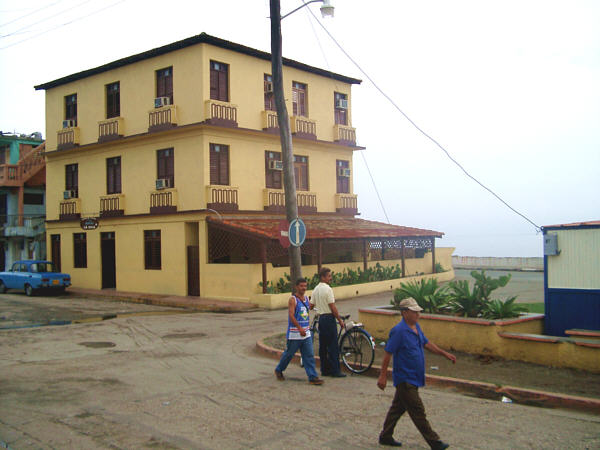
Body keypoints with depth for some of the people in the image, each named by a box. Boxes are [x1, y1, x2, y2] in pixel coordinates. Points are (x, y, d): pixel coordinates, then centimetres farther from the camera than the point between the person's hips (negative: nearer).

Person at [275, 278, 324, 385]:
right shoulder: (293, 299, -13)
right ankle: (278, 370, 29)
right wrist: (300, 328, -31)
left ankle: (313, 377, 1)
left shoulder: (306, 298, 9)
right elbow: (291, 315, -22)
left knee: (309, 356, 1)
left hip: (306, 333, 6)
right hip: (294, 333, -6)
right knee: (289, 354, 7)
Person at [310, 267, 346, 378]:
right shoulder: (327, 289, -15)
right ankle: (335, 371, -1)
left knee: (322, 346, 11)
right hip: (329, 318, -8)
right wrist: (340, 320, -9)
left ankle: (324, 370, 16)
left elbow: (311, 304, 12)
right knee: (333, 346, -4)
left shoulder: (316, 289, 10)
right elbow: (333, 307, -16)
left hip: (320, 318, 9)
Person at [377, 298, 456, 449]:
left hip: (413, 378, 9)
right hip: (405, 378, -9)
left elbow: (426, 343, 22)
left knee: (398, 407, 17)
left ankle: (385, 437, 28)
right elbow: (388, 353, -19)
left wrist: (445, 353, 19)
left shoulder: (416, 327, 8)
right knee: (418, 411, -1)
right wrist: (383, 376, -19)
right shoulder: (399, 331, -20)